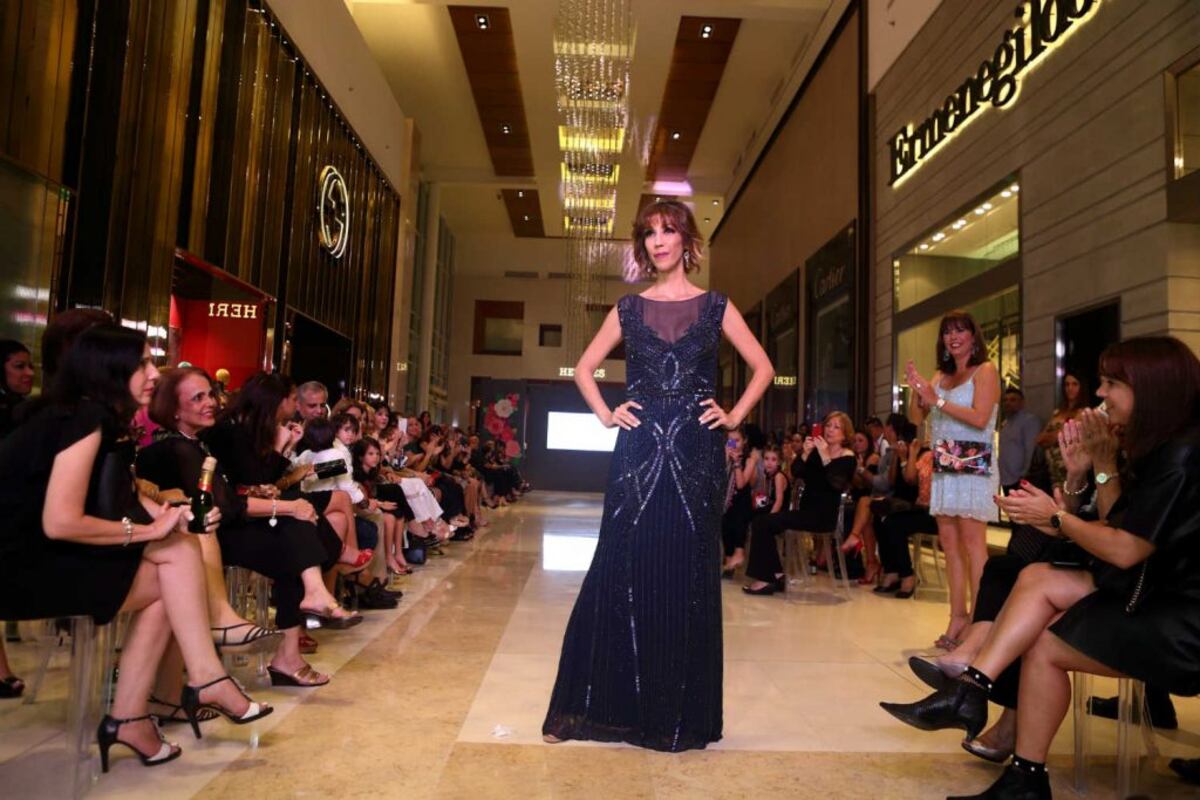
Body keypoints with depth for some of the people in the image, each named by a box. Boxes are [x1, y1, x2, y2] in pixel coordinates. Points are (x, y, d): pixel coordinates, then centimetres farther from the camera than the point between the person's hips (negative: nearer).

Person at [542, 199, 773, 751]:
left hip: (696, 454, 0)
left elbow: (763, 367, 11)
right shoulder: (629, 308, 10)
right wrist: (606, 415, 4)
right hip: (638, 451, 1)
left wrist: (735, 417, 1)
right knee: (623, 573, 0)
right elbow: (584, 367, 17)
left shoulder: (715, 306, 8)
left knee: (689, 577, 4)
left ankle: (683, 713, 18)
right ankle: (612, 703, 14)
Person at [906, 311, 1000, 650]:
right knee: (949, 542, 3)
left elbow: (980, 418, -12)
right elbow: (916, 418, 13)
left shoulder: (985, 371, 1)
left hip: (973, 465, -6)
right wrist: (916, 392, -4)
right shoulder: (940, 376, 18)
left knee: (972, 542, -10)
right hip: (944, 466, 6)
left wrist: (937, 400, -14)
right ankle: (958, 617, 7)